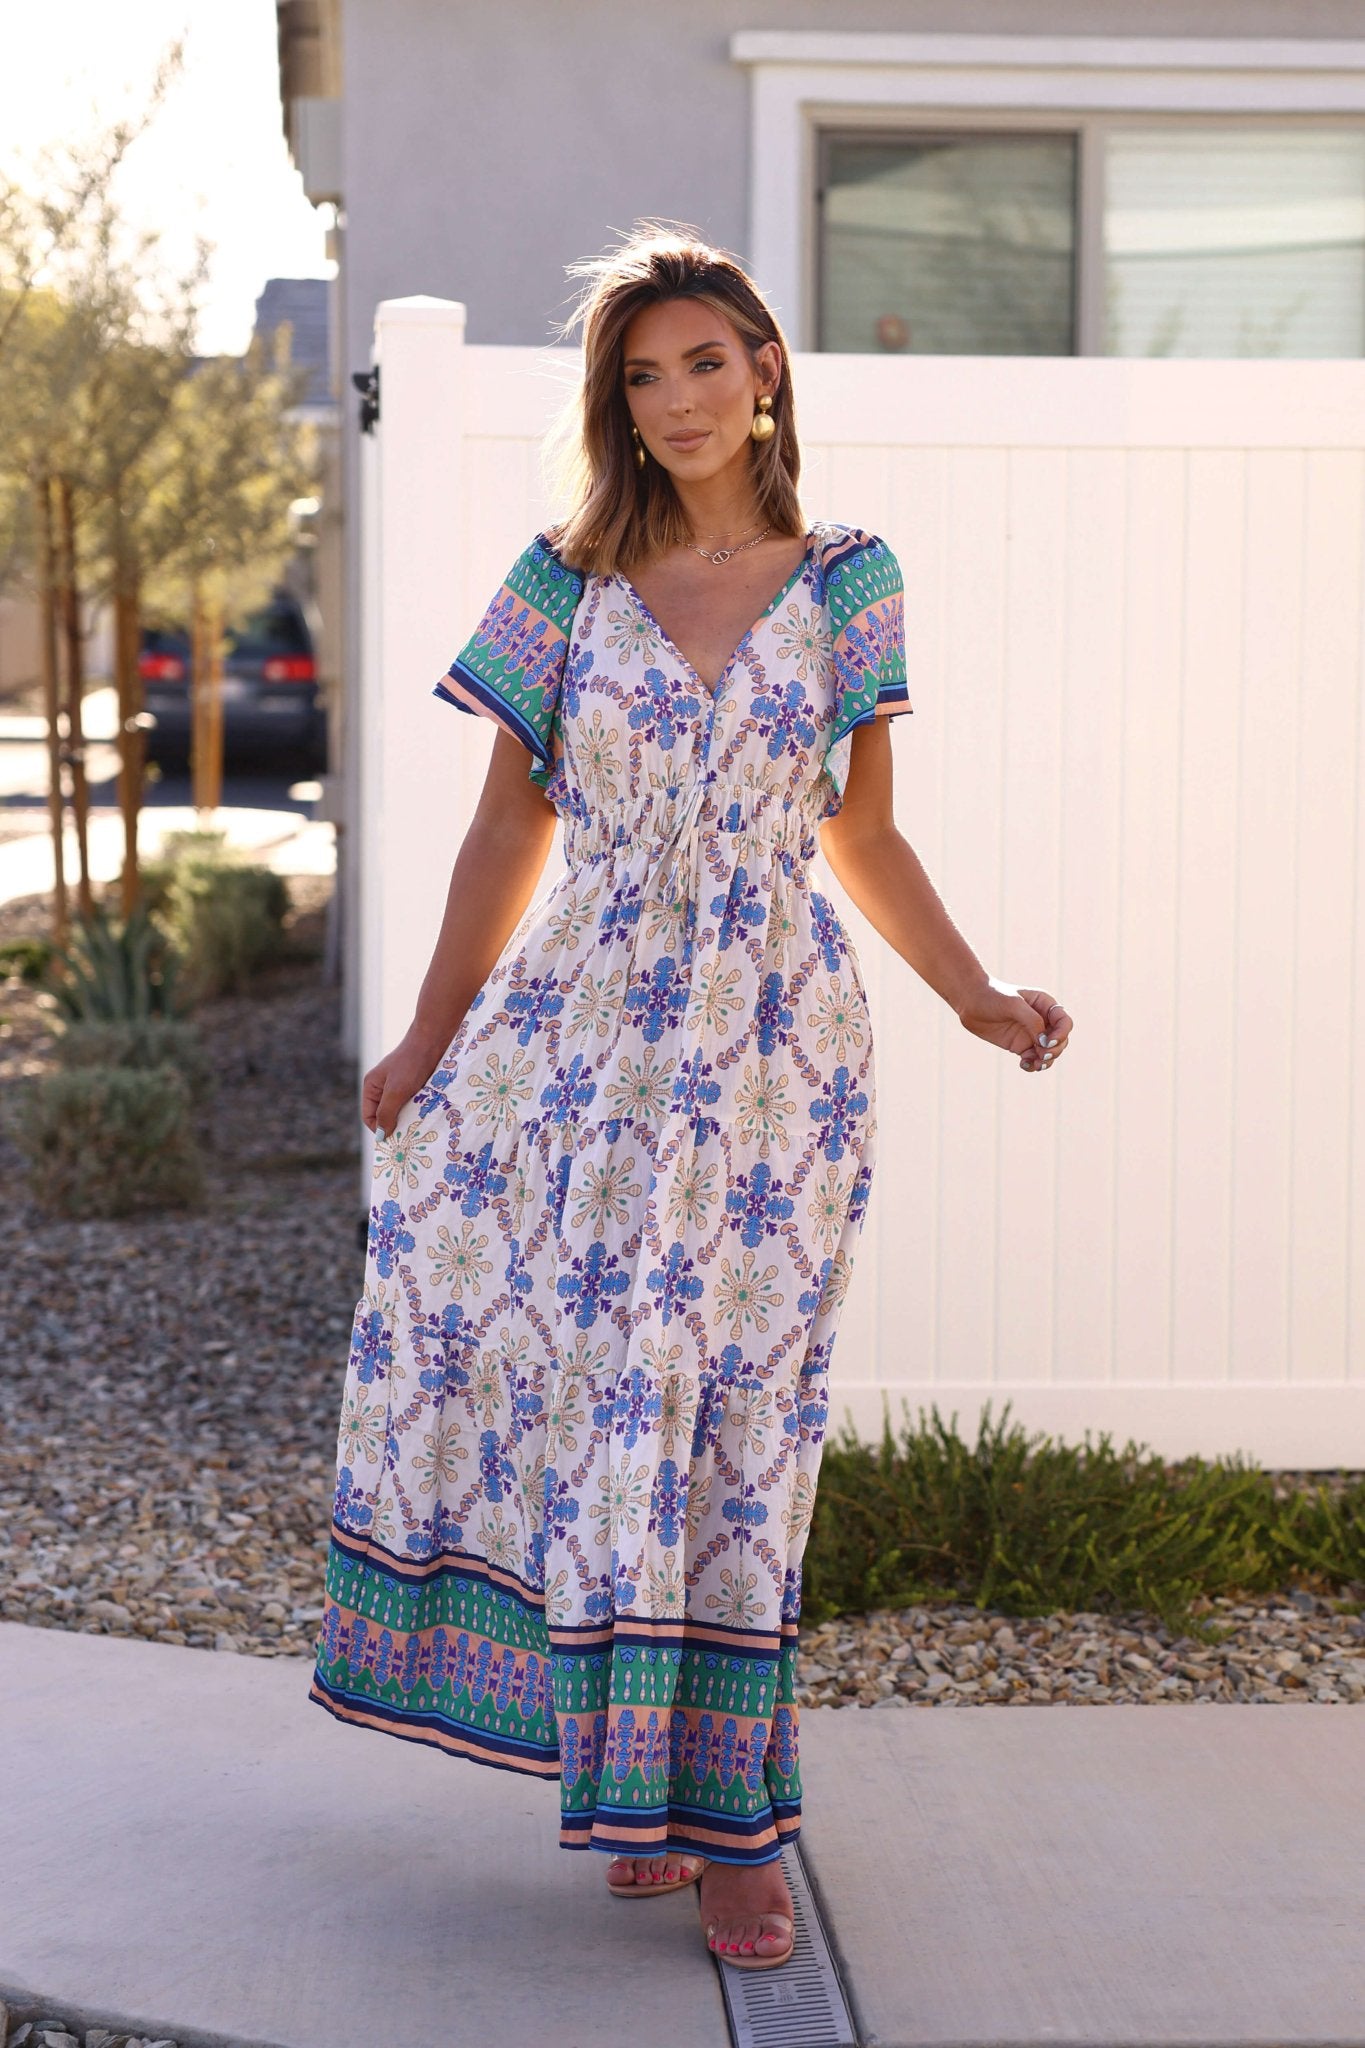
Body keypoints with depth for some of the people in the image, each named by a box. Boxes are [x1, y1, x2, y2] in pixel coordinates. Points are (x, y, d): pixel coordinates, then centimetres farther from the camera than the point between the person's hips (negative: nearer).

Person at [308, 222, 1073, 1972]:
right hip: (580, 1033, 1)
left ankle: (726, 1819, 12)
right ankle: (641, 1776, 17)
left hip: (771, 1047, 0)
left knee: (733, 1406, 1)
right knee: (574, 1378, 0)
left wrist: (974, 998, 0)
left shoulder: (848, 582, 5)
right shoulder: (568, 580, 4)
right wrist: (431, 1038, 6)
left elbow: (863, 834, 10)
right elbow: (508, 824, 7)